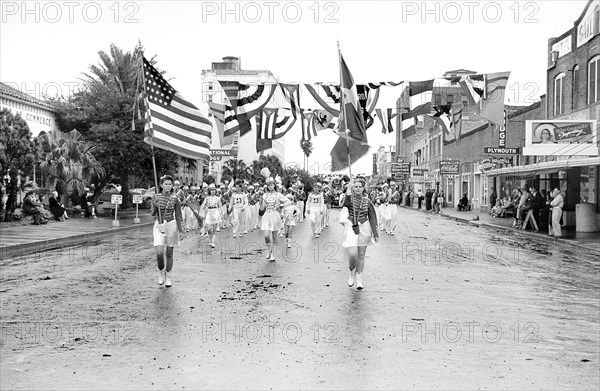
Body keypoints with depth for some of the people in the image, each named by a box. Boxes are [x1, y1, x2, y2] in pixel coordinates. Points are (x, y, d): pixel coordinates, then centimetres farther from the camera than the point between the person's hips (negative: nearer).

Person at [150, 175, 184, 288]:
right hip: (159, 226, 0)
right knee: (159, 252, -14)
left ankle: (168, 276, 24)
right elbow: (152, 213, 6)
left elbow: (178, 216, 0)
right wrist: (155, 206, -15)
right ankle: (161, 271, 15)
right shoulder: (156, 197, 2)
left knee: (169, 253, 7)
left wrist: (181, 231, -4)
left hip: (171, 226, 0)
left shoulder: (175, 199, -2)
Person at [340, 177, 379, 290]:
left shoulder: (367, 201, 3)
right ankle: (352, 273, 16)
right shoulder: (350, 198, -2)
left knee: (361, 256, 9)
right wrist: (349, 190, -38)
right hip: (351, 228, -2)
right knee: (352, 254, -15)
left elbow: (373, 218, 6)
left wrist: (376, 234, 3)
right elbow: (346, 203, -28)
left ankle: (359, 279, 23)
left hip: (364, 229, 2)